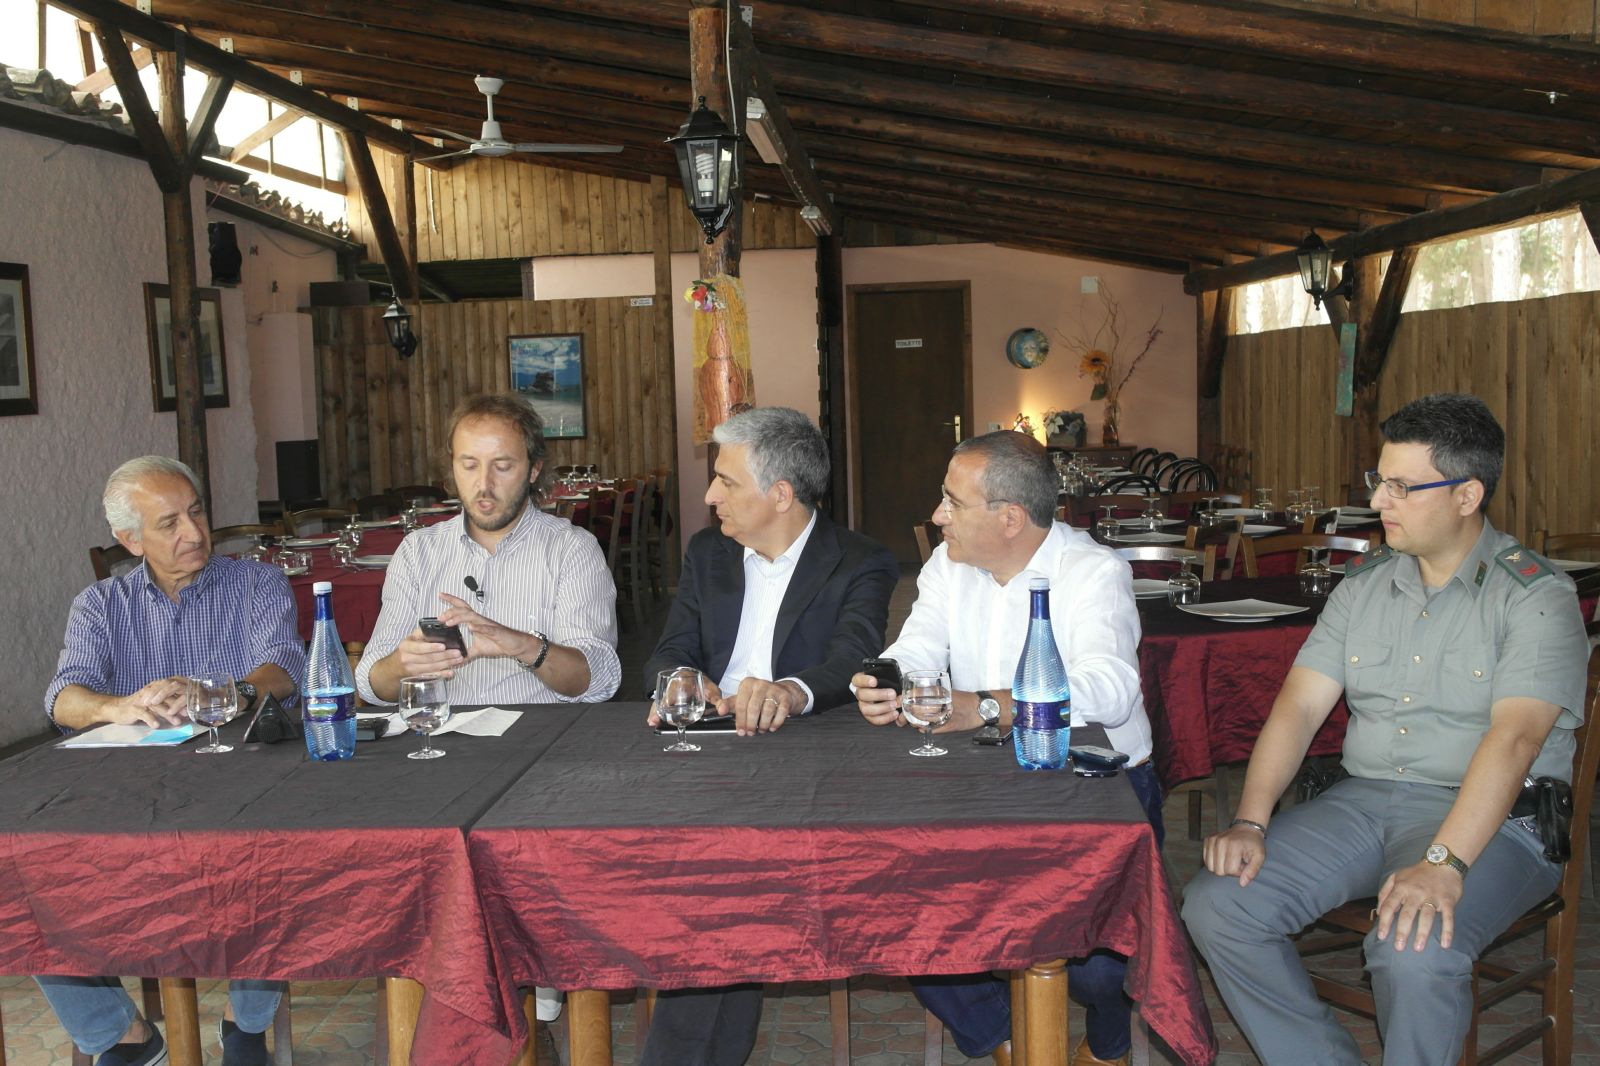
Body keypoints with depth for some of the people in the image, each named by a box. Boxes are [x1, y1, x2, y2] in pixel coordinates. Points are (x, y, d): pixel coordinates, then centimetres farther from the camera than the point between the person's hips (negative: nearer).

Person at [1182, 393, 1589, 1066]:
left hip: (1492, 821, -5)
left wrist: (1443, 863, -32)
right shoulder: (1365, 583, 11)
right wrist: (1250, 822, -8)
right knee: (1216, 905, -13)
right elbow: (1300, 706, 5)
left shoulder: (1537, 598, -6)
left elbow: (1514, 738, -20)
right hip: (1362, 799, 6)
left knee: (1414, 950, -35)